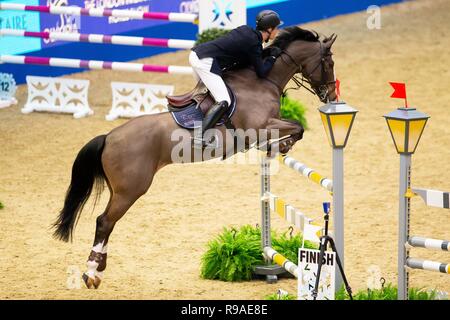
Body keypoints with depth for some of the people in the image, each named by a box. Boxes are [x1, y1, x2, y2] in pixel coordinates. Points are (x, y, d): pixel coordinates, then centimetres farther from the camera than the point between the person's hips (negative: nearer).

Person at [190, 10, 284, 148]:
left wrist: (266, 54, 20)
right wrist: (273, 56, 8)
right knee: (223, 102, -17)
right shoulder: (254, 43, -8)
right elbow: (262, 72, -5)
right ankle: (199, 138, -27)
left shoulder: (246, 30, 17)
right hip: (206, 62, -10)